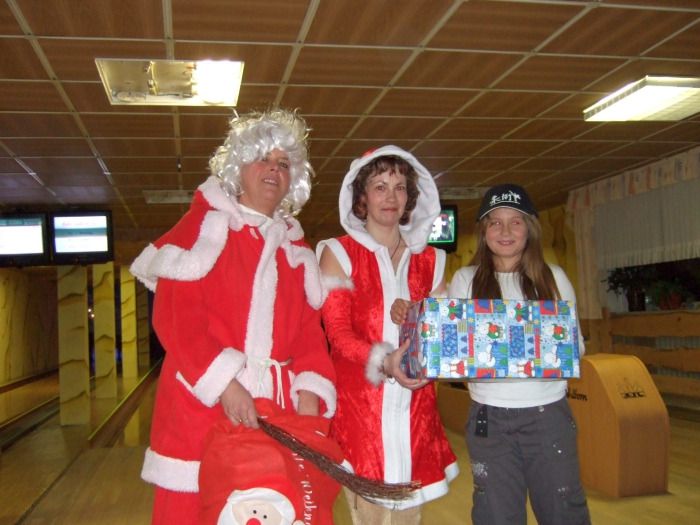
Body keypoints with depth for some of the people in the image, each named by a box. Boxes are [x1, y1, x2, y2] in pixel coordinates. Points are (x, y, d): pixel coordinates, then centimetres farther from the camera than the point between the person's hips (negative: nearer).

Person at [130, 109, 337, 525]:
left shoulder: (295, 247, 18)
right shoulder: (204, 225, 3)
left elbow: (309, 328, 10)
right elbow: (175, 315, -8)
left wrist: (310, 391, -7)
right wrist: (223, 382, -19)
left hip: (278, 404, 4)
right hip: (202, 401, -4)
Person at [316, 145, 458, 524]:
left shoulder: (429, 260, 14)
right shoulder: (339, 253, 3)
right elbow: (337, 333, -6)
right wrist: (384, 362, -24)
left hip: (415, 405, 4)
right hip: (360, 403, -3)